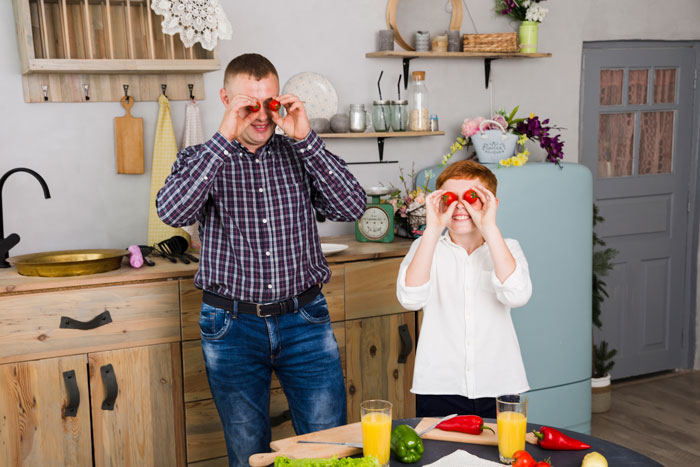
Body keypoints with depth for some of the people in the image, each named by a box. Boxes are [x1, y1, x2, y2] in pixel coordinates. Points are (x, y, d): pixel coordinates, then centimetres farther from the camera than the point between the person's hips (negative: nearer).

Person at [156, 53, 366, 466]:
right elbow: (173, 212, -19)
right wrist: (224, 138, -23)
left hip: (305, 320, 1)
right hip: (232, 326, 0)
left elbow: (352, 207, -9)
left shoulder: (300, 153, 4)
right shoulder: (201, 159, 1)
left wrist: (306, 138, -16)